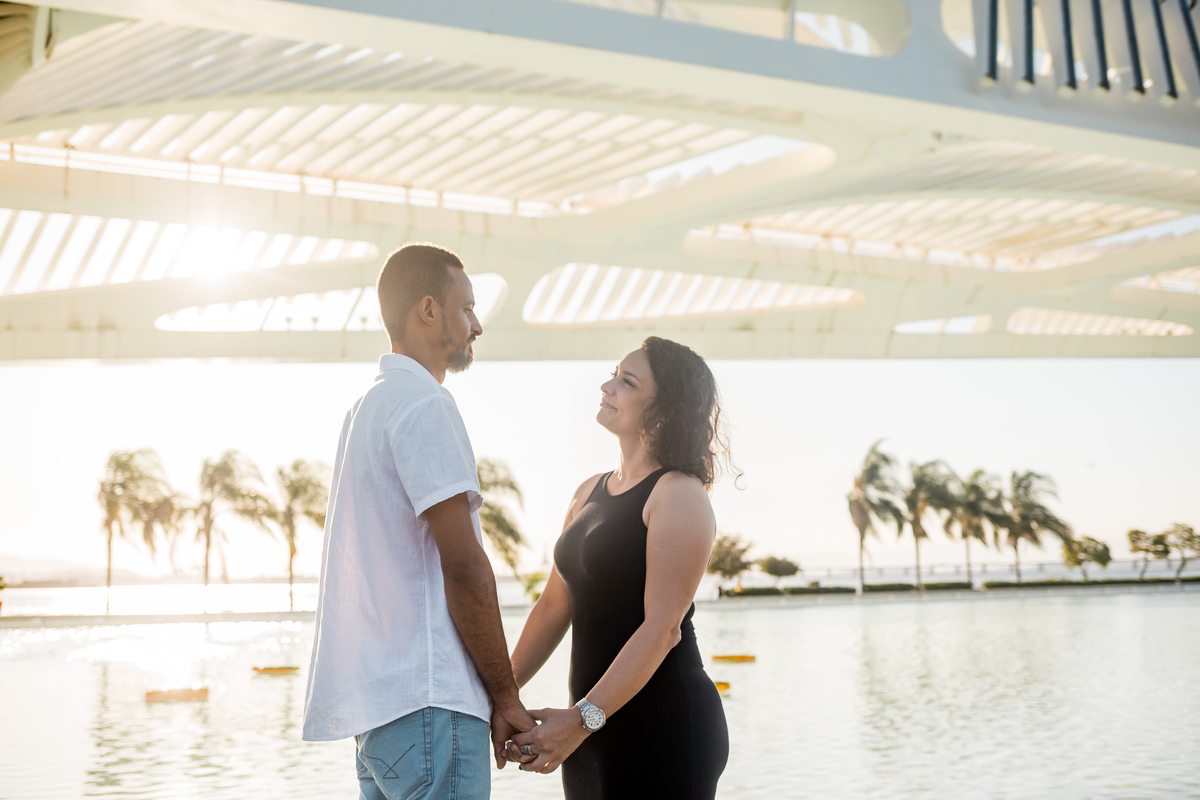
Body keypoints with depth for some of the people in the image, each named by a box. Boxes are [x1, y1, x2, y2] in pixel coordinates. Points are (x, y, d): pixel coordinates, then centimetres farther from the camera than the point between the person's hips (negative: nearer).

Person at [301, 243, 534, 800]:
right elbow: (464, 565, -16)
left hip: (377, 701, 10)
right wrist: (506, 696, -8)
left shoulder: (371, 404, 20)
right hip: (426, 700, -10)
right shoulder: (423, 402, -10)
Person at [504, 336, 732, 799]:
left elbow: (662, 628, -19)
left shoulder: (680, 495, -11)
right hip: (595, 724, 7)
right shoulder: (590, 492, 12)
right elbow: (554, 605, 13)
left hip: (664, 726, -7)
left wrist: (582, 718, -22)